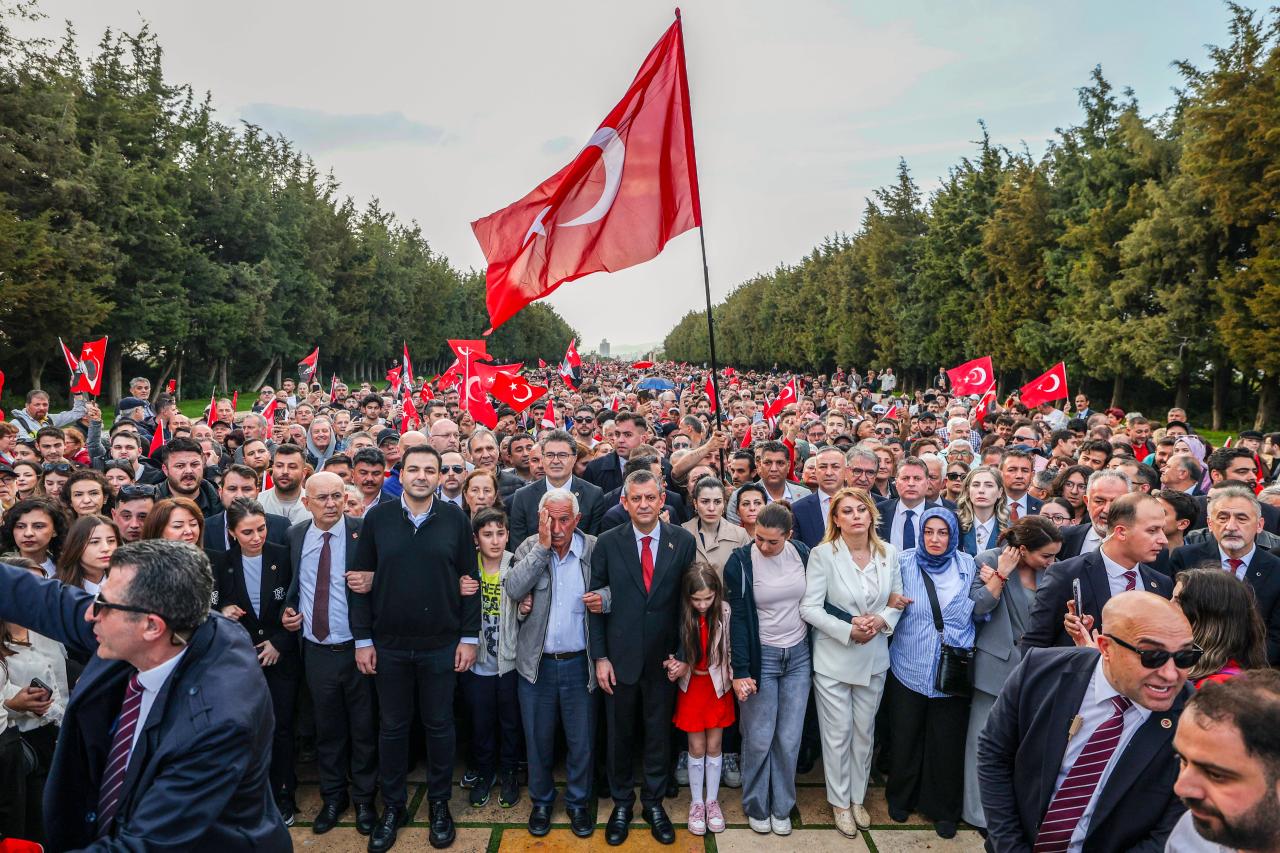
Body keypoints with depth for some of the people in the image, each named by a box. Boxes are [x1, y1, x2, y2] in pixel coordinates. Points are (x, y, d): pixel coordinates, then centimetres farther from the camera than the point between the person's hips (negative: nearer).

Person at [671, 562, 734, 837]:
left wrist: (736, 678, -16)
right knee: (696, 747, 9)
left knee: (714, 745, 11)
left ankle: (712, 801, 28)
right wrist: (675, 668, -18)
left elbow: (731, 649, -7)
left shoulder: (725, 612, -17)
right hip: (691, 686, 0)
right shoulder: (681, 614, -14)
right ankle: (696, 802, 26)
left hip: (718, 685, 0)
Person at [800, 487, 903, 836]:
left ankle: (858, 797, 36)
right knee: (837, 733, 9)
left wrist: (881, 620, -14)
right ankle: (840, 802, 28)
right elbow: (809, 607, -15)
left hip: (874, 657, 4)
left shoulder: (889, 553, -3)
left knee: (864, 731, 17)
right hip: (834, 658, -3)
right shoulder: (823, 554, -15)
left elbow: (898, 600, 6)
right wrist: (848, 630, -21)